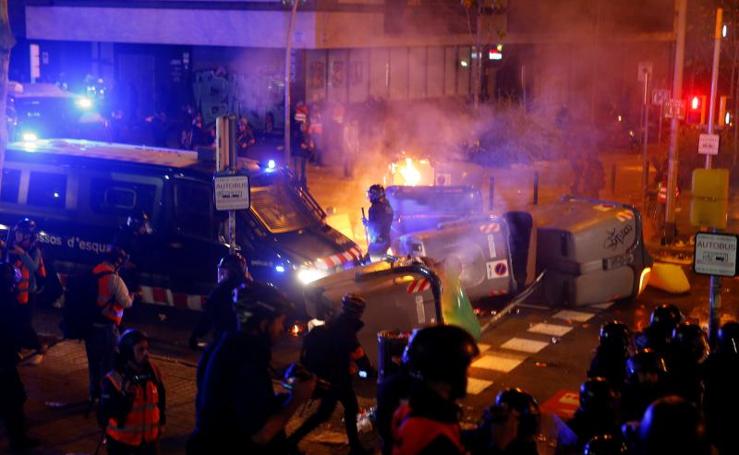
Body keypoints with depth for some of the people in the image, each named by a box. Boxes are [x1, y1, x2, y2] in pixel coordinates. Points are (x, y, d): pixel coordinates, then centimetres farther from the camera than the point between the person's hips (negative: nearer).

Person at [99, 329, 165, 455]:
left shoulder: (152, 371, -6)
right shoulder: (114, 379, -22)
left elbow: (160, 397, 11)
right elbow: (105, 413, -27)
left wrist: (161, 422, 17)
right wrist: (125, 396, -38)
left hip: (148, 436, 4)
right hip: (121, 439, -4)